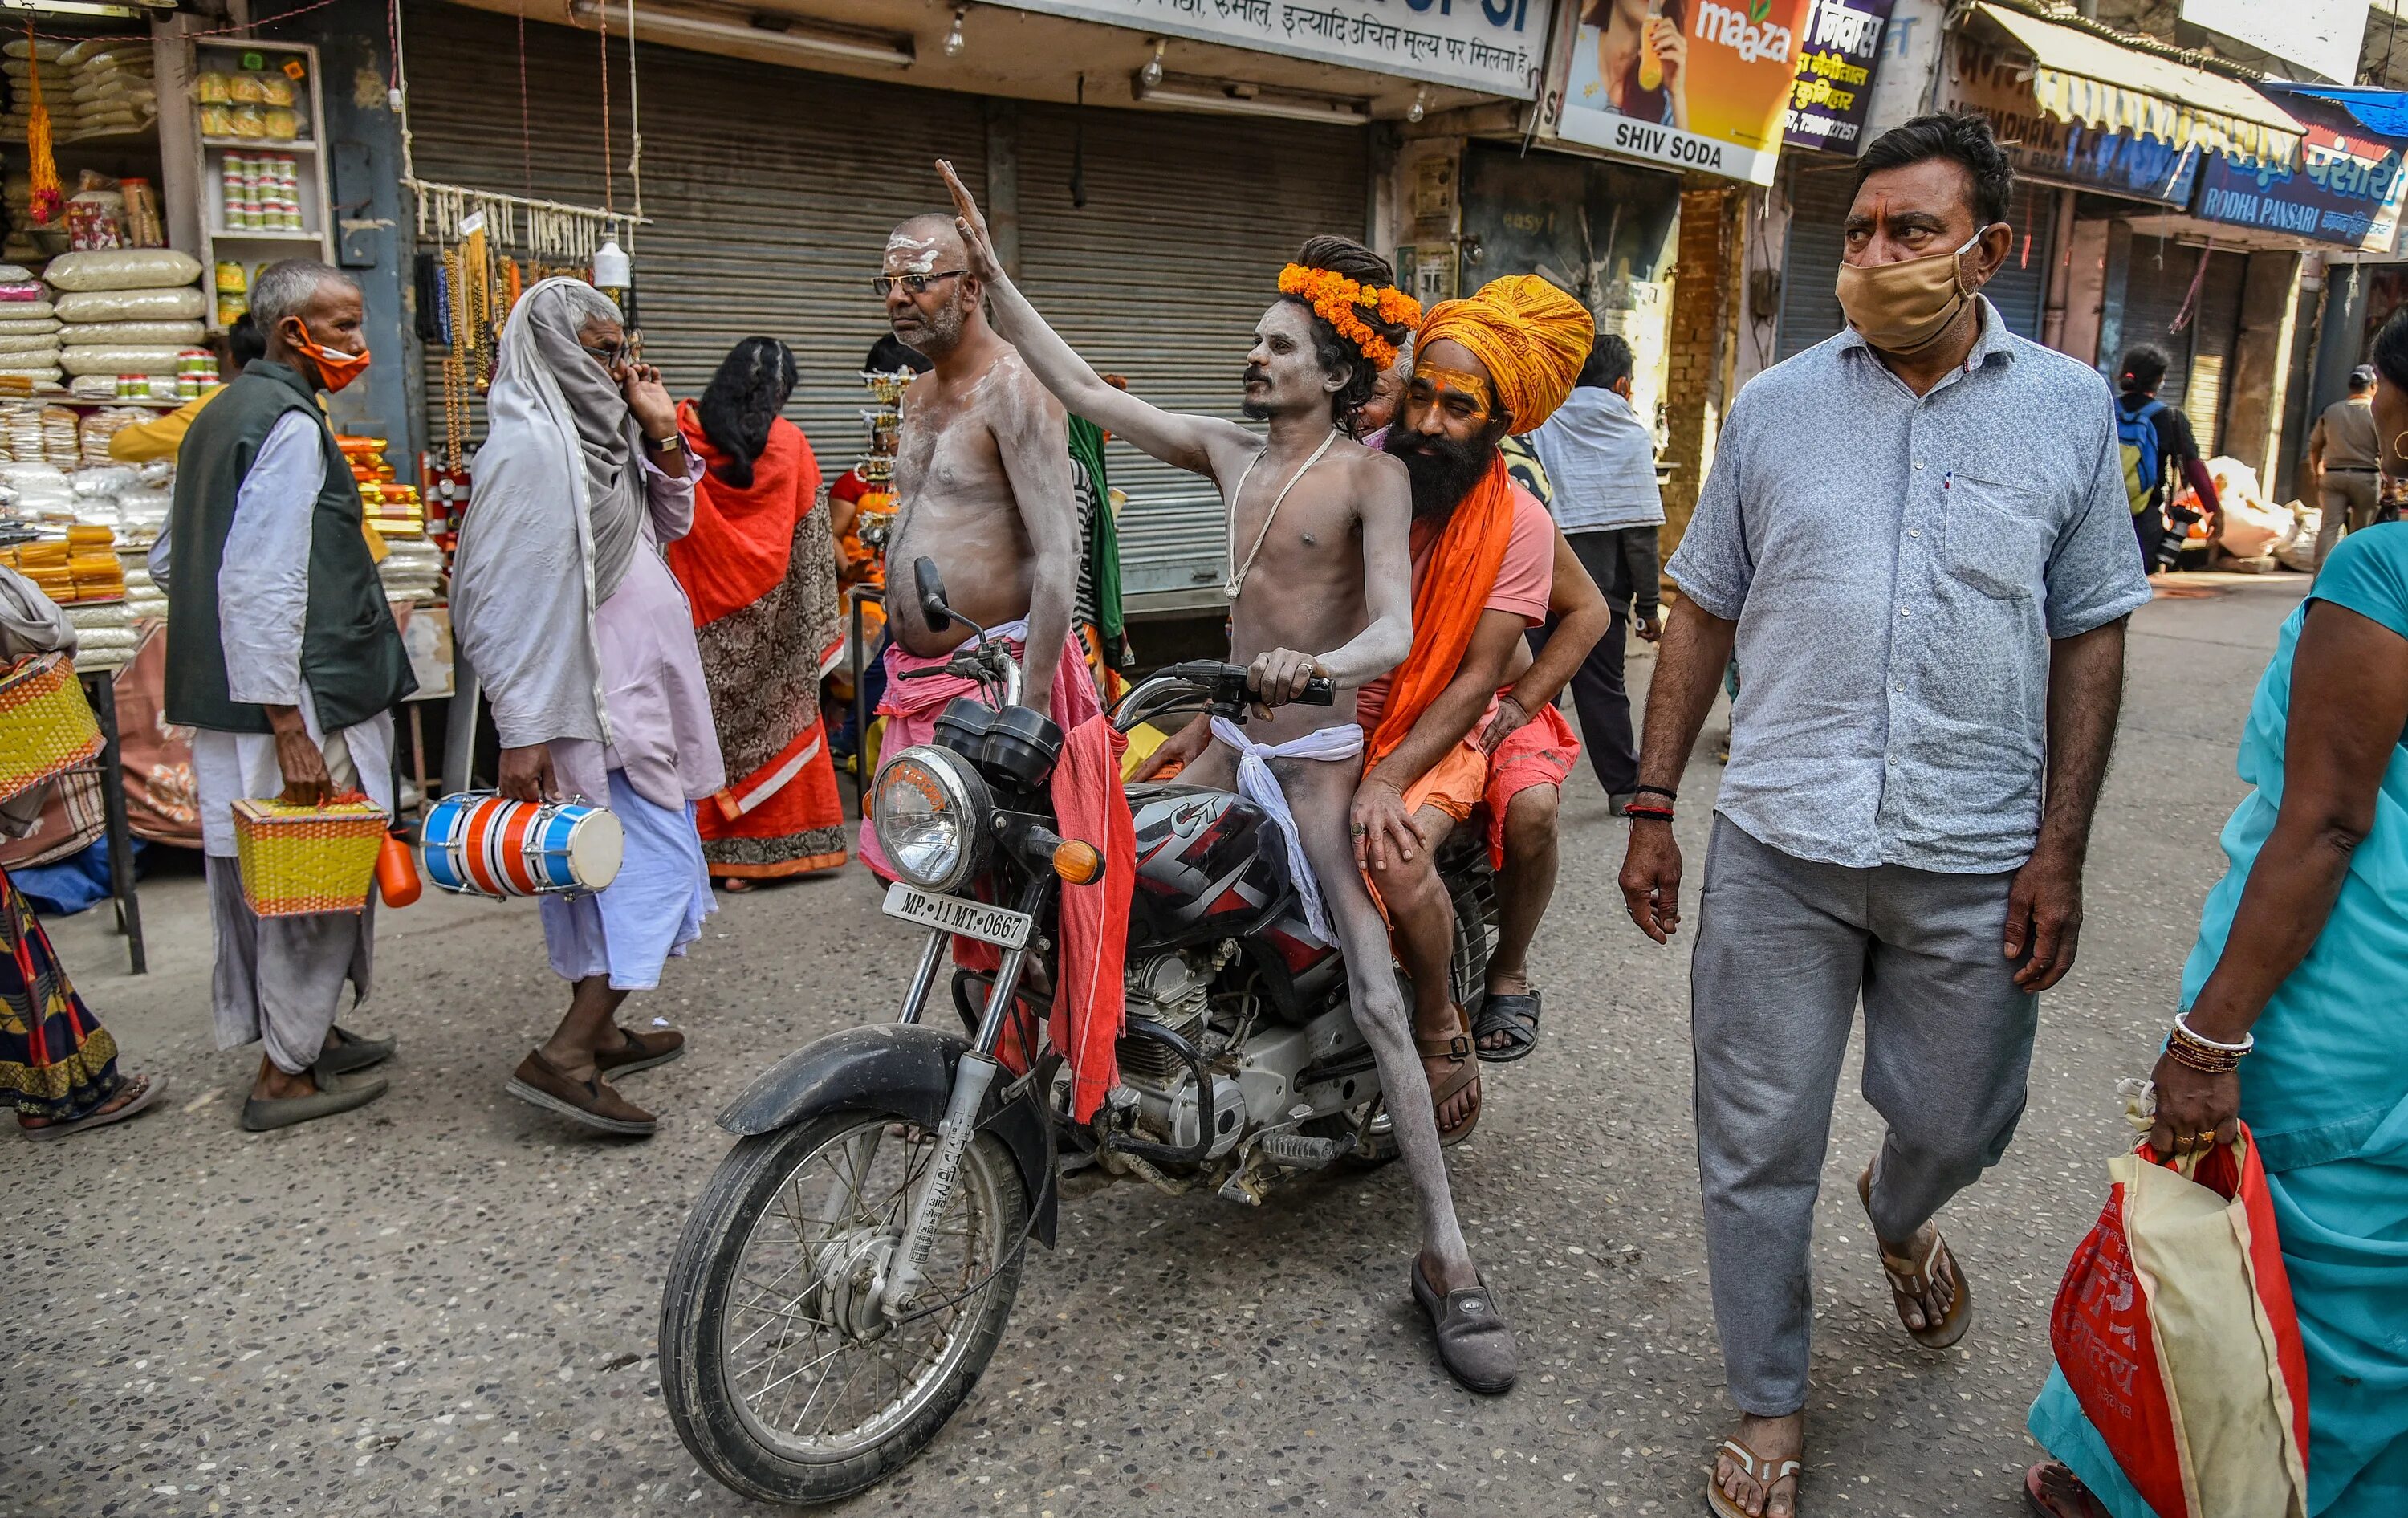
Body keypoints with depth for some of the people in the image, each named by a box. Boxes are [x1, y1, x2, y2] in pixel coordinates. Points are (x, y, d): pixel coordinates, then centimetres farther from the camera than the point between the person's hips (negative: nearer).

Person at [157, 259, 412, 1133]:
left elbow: (168, 562, 23)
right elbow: (262, 585, -23)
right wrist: (288, 727, -24)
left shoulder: (224, 415, 16)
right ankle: (286, 1075, 10)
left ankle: (306, 1035, 32)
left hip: (222, 698, 10)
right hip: (301, 696, -10)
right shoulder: (289, 425, -15)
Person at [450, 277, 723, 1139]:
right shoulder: (528, 445, -17)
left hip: (632, 692, 10)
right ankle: (563, 1057, -11)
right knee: (656, 867, -11)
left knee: (606, 871, 15)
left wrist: (662, 433, 5)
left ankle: (598, 1034, 26)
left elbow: (670, 525, 21)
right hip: (589, 703, -10)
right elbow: (505, 596, -21)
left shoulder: (596, 434, 12)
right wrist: (523, 732, -24)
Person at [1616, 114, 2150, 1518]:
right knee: (1760, 1146, 6)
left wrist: (2061, 850, -2)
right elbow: (1704, 614, 7)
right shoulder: (1775, 405, 3)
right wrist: (1653, 806, 3)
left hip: (1976, 861, 1)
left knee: (1958, 1123, 17)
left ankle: (1899, 1215, 54)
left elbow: (2090, 641, 4)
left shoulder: (2070, 407, 3)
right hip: (1779, 847, 0)